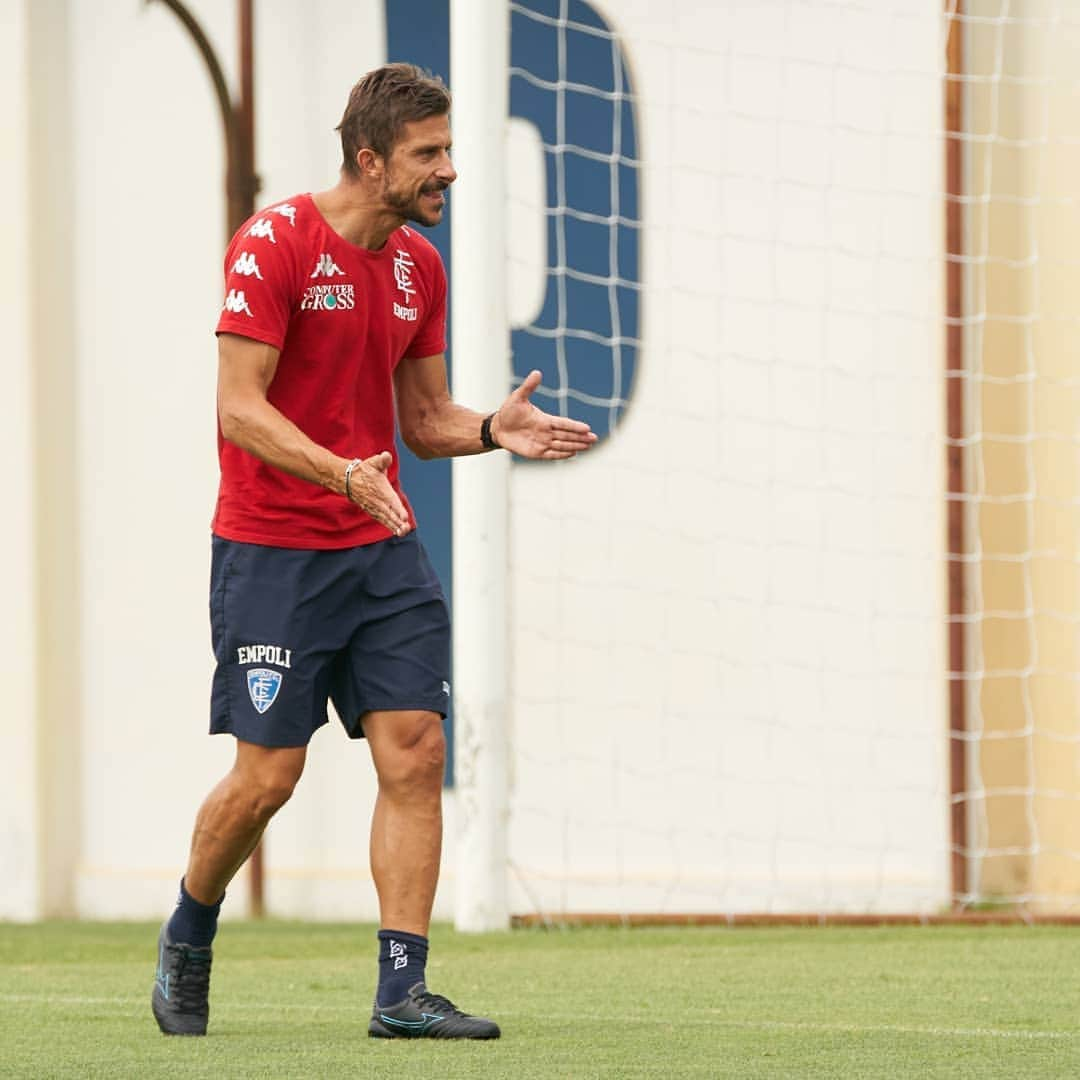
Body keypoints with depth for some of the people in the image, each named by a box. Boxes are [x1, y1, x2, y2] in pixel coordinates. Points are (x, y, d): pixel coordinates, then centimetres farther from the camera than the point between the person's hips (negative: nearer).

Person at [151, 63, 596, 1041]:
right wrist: (341, 472, -31)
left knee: (416, 750, -6)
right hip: (271, 549, -6)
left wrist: (493, 430, -6)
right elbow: (239, 408, -17)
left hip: (383, 548, 6)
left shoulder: (419, 265, 9)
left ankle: (403, 990, -5)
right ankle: (186, 943, 23)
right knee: (266, 776, -4)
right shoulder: (273, 245, -13)